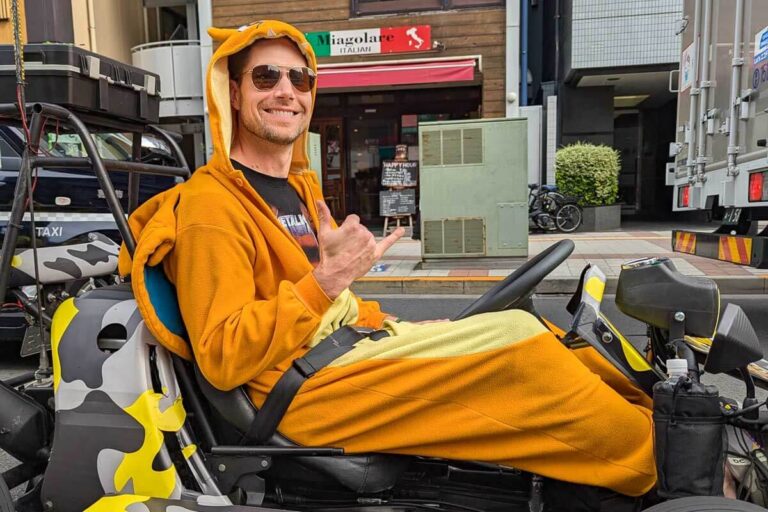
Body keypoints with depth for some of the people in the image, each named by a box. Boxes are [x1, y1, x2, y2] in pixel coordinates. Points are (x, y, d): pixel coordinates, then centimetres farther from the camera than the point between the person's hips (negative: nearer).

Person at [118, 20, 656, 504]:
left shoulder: (299, 186, 16)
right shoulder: (210, 204, -12)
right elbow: (221, 359, -19)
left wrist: (384, 321, 8)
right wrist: (323, 283, -27)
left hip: (349, 346, 9)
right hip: (305, 388, -8)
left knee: (518, 331, -1)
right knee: (515, 335, -14)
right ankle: (645, 450, 4)